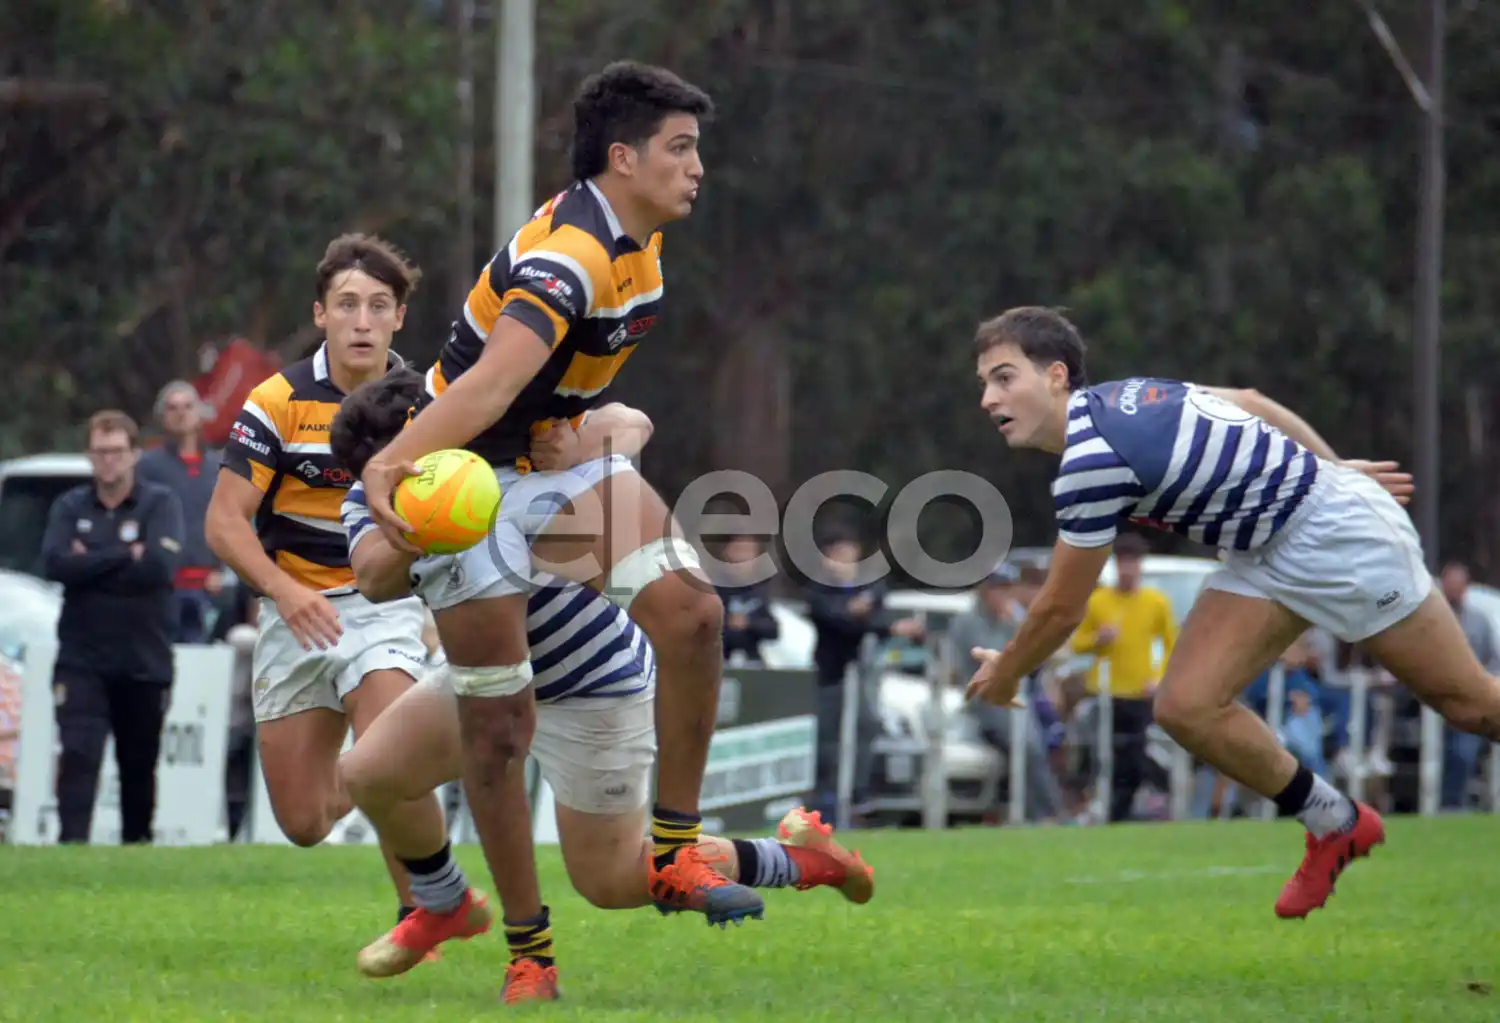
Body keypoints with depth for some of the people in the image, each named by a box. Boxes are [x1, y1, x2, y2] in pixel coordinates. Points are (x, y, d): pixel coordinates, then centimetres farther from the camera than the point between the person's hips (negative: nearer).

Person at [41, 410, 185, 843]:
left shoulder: (161, 505, 1)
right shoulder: (69, 507, 7)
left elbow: (160, 565, -16)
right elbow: (57, 563, -10)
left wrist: (91, 564, -10)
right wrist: (125, 556, -13)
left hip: (145, 662, 0)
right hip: (81, 660, 0)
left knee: (139, 766, 9)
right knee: (78, 755, -14)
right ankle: (71, 843, -20)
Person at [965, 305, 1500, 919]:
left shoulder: (1091, 460, -28)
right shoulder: (1120, 398, -1)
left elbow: (1061, 610, -16)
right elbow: (1251, 403, 12)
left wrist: (1005, 673, 3)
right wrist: (1332, 467, 24)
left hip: (1339, 531, -9)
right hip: (1267, 557, 9)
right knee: (1187, 707, -4)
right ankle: (1335, 827, 12)